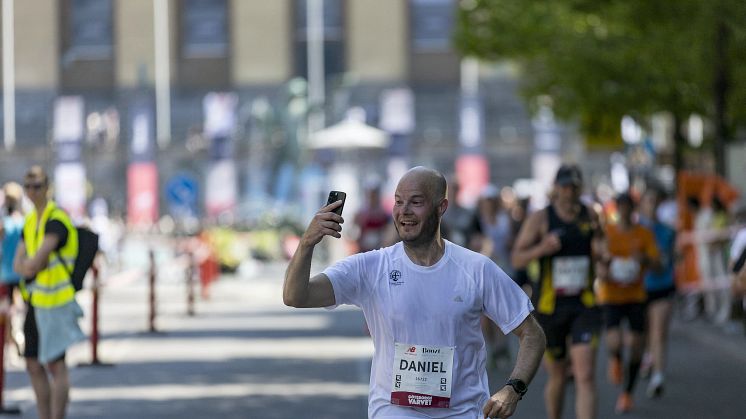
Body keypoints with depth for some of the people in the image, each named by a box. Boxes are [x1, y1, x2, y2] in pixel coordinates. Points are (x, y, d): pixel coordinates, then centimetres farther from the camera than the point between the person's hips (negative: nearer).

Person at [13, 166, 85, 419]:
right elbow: (18, 263, 9)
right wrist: (31, 266, -10)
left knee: (55, 365, -7)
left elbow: (36, 262, -23)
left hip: (54, 303, -9)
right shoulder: (30, 221, 14)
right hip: (35, 303, 9)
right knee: (34, 366, 10)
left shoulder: (56, 220, -15)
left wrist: (28, 265, -3)